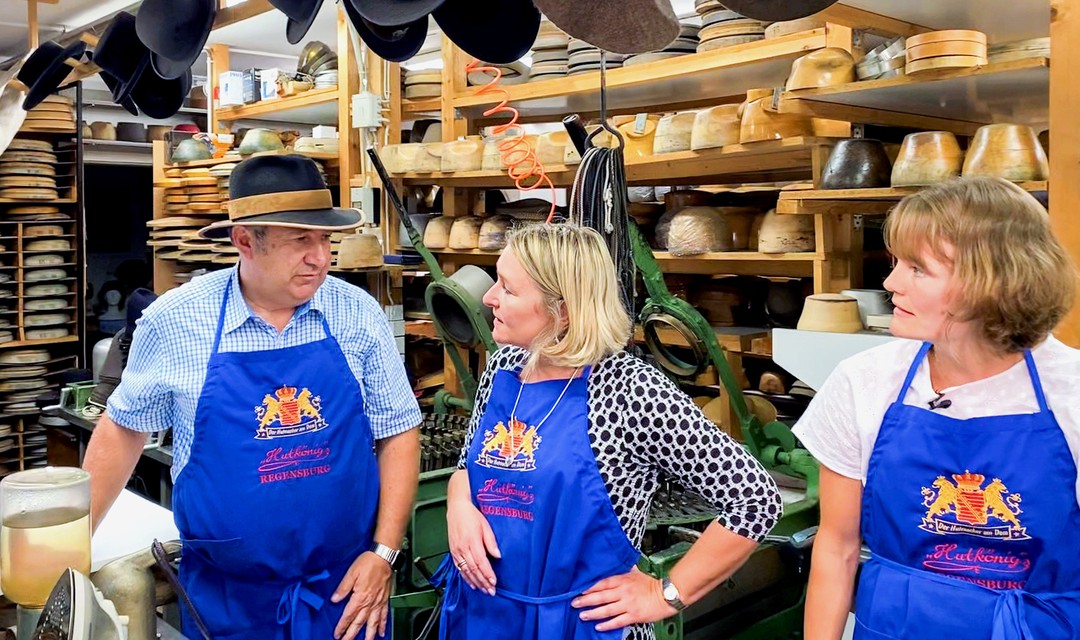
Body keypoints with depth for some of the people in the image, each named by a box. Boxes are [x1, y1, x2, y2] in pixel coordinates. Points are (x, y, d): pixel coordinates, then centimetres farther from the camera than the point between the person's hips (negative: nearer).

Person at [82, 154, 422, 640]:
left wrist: (384, 552, -8)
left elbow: (397, 433, -2)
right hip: (226, 596, 0)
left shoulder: (359, 314, -8)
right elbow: (124, 428, 5)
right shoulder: (173, 321, -9)